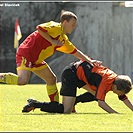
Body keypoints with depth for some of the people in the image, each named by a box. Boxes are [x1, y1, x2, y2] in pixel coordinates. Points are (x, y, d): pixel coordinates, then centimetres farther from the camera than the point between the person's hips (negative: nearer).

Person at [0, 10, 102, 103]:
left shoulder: (64, 40, 19)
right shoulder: (56, 27, -9)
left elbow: (75, 52, 24)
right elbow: (39, 28, -22)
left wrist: (90, 61, 18)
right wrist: (52, 41, -19)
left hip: (36, 60, 10)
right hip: (26, 53, -10)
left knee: (52, 79, 13)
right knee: (23, 80, -29)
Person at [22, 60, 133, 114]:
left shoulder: (117, 80, -2)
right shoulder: (105, 81, -26)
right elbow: (101, 103, -31)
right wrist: (115, 113, -37)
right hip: (70, 74, -9)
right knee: (66, 111, -17)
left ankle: (73, 101, 22)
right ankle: (35, 104, -10)